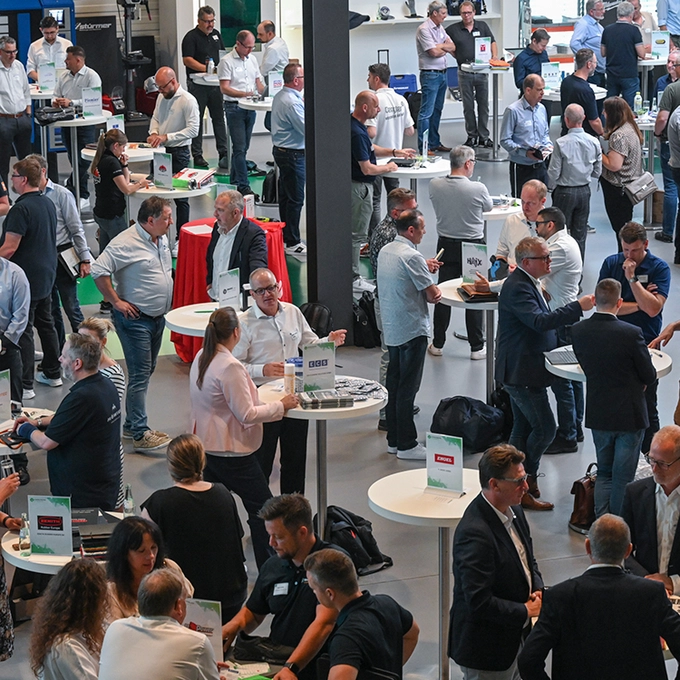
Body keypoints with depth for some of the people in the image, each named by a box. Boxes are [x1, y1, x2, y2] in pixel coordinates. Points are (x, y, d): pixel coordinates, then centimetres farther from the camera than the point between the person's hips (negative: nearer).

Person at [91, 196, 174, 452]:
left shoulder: (161, 239, 8)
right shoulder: (126, 243, -19)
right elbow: (98, 271, -23)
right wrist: (117, 301, -19)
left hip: (158, 317, 9)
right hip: (135, 319, -9)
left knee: (146, 373, 14)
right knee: (140, 375, -9)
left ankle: (131, 424, 24)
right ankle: (140, 434, -7)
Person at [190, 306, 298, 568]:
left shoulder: (201, 358, 4)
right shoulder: (230, 367, -24)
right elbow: (247, 414, -22)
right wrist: (281, 406, -12)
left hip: (207, 448, 9)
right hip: (232, 453, -9)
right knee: (263, 509, 3)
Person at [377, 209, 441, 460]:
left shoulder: (385, 251, 8)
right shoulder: (412, 257, -19)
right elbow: (433, 296, -17)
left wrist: (424, 268, 13)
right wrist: (434, 291, 5)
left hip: (391, 329, 9)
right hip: (412, 330, -9)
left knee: (394, 383, 14)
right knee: (407, 387, -4)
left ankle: (393, 439, 21)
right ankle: (406, 445, 1)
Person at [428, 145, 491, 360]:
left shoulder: (435, 185, -10)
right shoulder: (478, 189, -19)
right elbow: (488, 207, 1)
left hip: (445, 245, 3)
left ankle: (437, 344, 20)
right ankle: (477, 347, 11)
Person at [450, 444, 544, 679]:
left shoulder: (514, 511, 1)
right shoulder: (474, 533, -29)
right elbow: (480, 602, -30)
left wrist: (537, 590, -3)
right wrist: (526, 611, -18)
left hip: (514, 637, 9)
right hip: (487, 648, -9)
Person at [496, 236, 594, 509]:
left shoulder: (526, 283, 12)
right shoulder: (517, 287, -22)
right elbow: (540, 321, -32)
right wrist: (578, 306, -29)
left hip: (522, 371, 11)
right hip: (522, 373, -11)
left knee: (523, 428, 15)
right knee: (544, 429, -9)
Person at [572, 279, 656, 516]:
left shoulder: (578, 331, -9)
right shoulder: (631, 333, -22)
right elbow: (649, 377, -10)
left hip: (598, 414, 4)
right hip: (629, 414, -4)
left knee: (604, 472, 19)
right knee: (623, 478, 7)